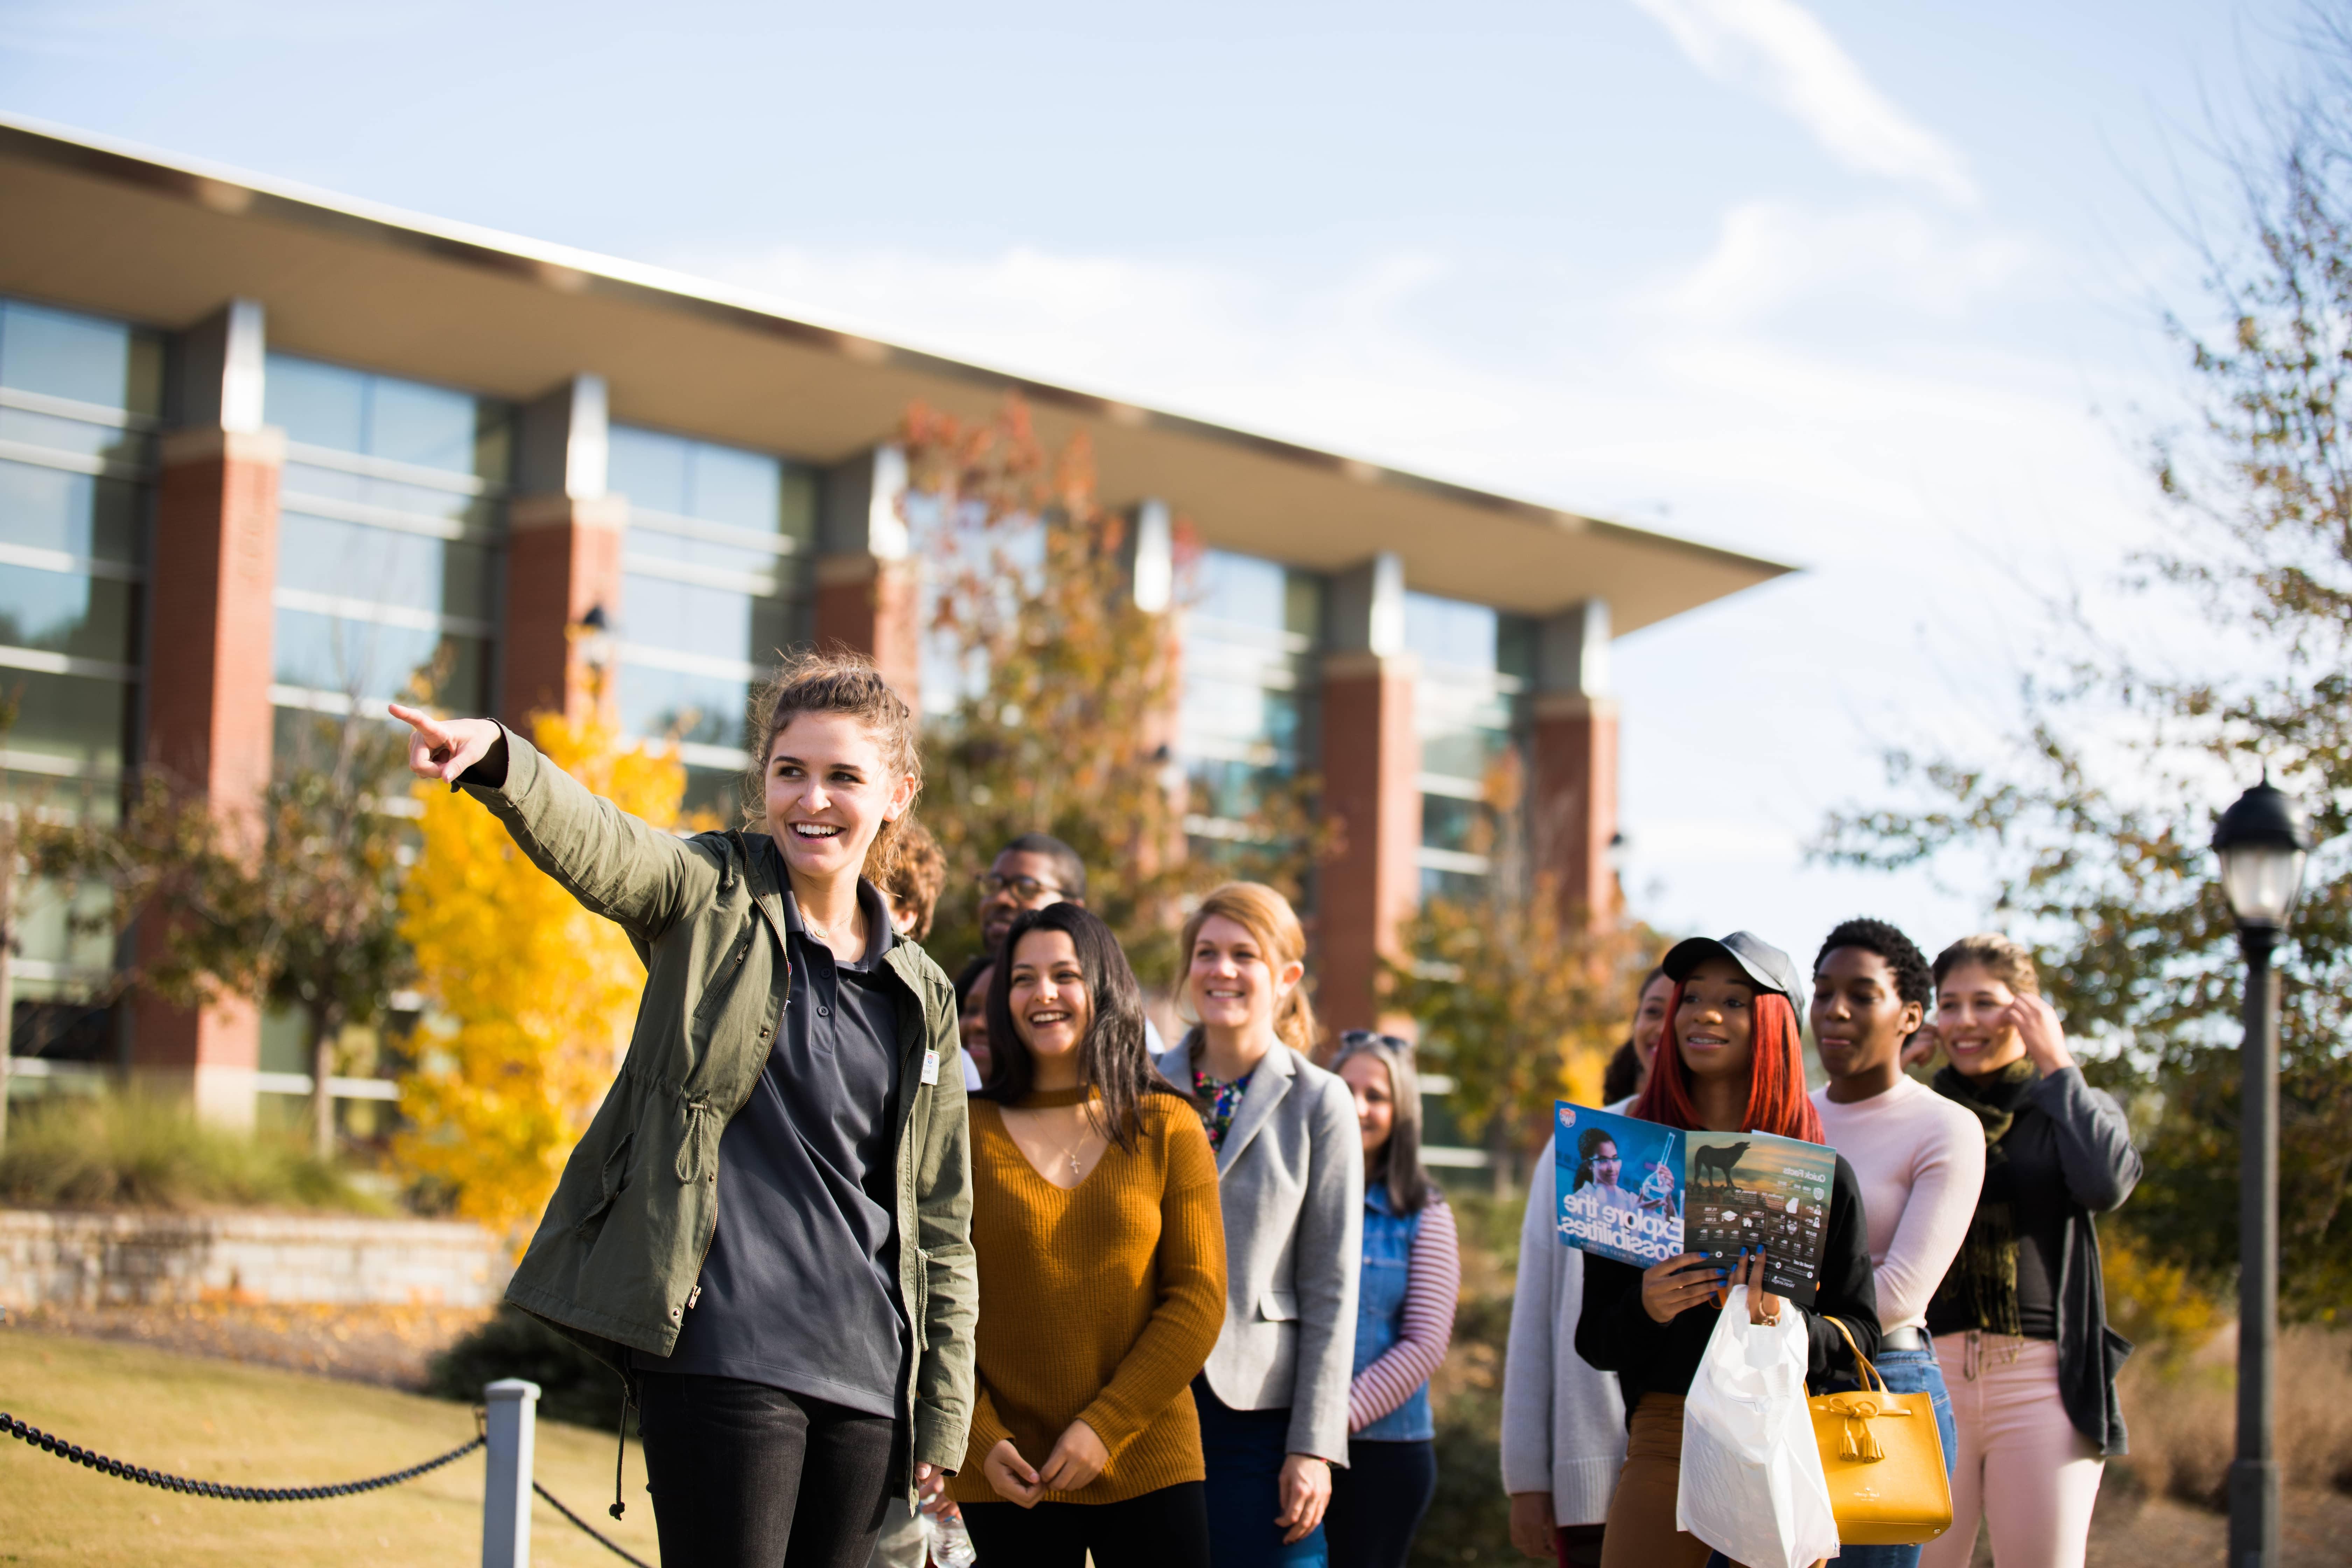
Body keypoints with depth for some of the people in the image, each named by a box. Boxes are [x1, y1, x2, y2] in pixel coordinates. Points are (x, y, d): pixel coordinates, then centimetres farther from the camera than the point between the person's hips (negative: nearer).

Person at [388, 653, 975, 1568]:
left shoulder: (923, 1000, 13)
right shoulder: (713, 896, 3)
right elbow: (592, 844, -20)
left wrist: (944, 1420, 12)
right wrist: (494, 760, -42)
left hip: (866, 1385, 5)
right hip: (721, 1358, -4)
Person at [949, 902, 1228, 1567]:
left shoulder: (1167, 1127, 4)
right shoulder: (968, 1133, 4)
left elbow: (1199, 1298, -1)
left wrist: (1106, 1427, -9)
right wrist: (982, 1437, -9)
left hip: (1149, 1463, 0)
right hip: (1009, 1475, 0)